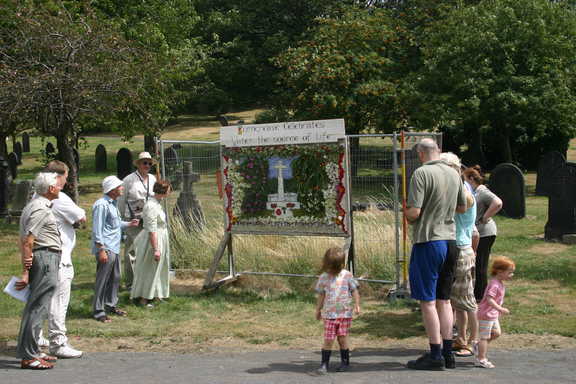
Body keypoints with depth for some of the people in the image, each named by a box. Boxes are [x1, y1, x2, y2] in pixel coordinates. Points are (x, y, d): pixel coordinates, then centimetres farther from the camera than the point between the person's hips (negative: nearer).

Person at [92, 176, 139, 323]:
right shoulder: (102, 205, -17)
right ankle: (98, 311, 4)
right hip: (105, 249, -10)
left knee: (115, 278, 17)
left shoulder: (112, 203, 15)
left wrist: (128, 224, 20)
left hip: (114, 248, 10)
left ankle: (111, 305, 31)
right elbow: (97, 229, -19)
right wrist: (101, 250, -21)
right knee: (102, 281, -3)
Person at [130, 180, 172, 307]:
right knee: (149, 269, 3)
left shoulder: (157, 203, 5)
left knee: (157, 269, 20)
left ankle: (154, 294, 34)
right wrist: (156, 249, -24)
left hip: (160, 239, 10)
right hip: (153, 241, -10)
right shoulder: (151, 206, -25)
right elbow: (152, 231, -25)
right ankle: (143, 298, 15)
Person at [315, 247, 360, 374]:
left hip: (345, 313, -1)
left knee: (342, 338, 3)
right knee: (328, 339, -4)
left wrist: (357, 304, -6)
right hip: (329, 314, 1)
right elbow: (321, 295, 11)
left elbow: (354, 291, 5)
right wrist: (318, 310, 15)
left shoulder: (347, 276, -2)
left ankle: (345, 362, 18)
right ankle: (324, 364, 3)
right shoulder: (323, 277, 2)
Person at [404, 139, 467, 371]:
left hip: (428, 241, -7)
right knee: (444, 299, 14)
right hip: (450, 241, 7)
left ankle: (435, 355, 1)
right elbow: (463, 208, 19)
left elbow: (413, 213, -18)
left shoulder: (421, 173, -13)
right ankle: (448, 352, 17)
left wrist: (405, 212, 3)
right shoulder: (454, 174, 8)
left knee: (427, 301, 0)